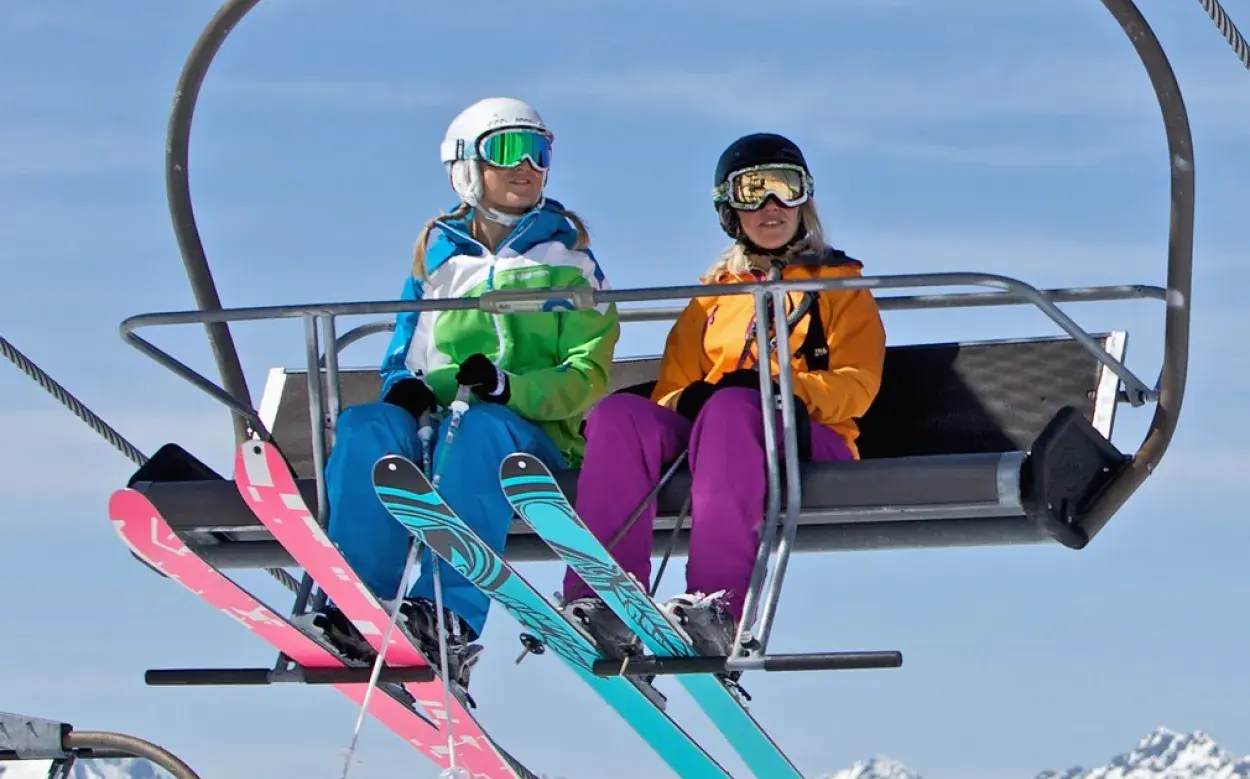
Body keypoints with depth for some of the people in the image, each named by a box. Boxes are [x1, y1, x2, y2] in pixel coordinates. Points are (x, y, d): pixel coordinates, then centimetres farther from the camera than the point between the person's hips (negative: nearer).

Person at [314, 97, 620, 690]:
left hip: (535, 432, -3)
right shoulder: (439, 256, 22)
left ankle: (453, 616, -53)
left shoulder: (565, 257, 13)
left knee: (477, 428, -39)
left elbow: (587, 375, 2)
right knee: (366, 427, -30)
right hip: (437, 421, 3)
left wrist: (507, 386, -18)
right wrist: (407, 387, -4)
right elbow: (405, 354, 22)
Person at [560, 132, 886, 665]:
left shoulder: (839, 283, 20)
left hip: (808, 439, -4)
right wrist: (687, 400, -6)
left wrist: (780, 387, -15)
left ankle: (720, 606, -54)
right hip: (707, 434, 4)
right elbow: (673, 385, 21)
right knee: (619, 415, -28)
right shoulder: (713, 293, 29)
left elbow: (856, 385, 4)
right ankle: (604, 603, -41)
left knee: (732, 408, -39)